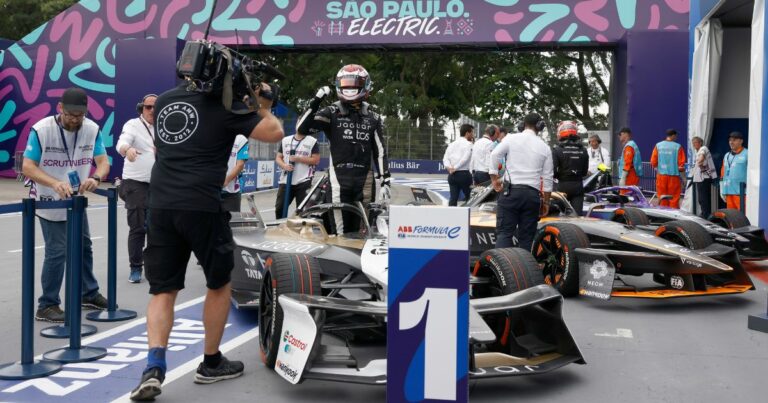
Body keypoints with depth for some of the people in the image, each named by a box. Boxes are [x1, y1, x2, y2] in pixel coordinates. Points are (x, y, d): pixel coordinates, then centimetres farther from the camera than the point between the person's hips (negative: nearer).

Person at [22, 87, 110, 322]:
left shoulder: (92, 130, -10)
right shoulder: (41, 130, -21)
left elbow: (103, 162, -10)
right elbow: (27, 167, -22)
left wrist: (95, 178, -34)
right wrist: (55, 183, -39)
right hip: (50, 203, -5)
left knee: (84, 247, 17)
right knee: (57, 252, -9)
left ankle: (89, 294, 34)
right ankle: (47, 306, 4)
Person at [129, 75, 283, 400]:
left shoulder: (163, 101, 14)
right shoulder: (226, 106, -3)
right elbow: (274, 133, -5)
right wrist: (262, 107, 16)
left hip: (160, 206, 4)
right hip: (203, 207, -4)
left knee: (163, 291, 10)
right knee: (219, 283, 16)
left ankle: (154, 367, -9)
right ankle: (211, 364, 24)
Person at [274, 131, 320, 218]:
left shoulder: (312, 141, 1)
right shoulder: (285, 140, 12)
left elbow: (316, 160, -6)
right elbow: (278, 158, 12)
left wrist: (298, 159, -14)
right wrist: (284, 165, -10)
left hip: (303, 182, -4)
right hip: (285, 181, 4)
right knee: (279, 208, 6)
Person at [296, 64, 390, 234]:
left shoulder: (373, 118, 11)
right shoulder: (332, 113, 3)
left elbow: (380, 151, 12)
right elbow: (302, 129, -6)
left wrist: (385, 180, 6)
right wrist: (314, 103, -16)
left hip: (363, 181, 3)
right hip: (339, 177, -3)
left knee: (357, 230, 7)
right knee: (341, 231, -7)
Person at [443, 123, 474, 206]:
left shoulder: (452, 144, 16)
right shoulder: (468, 144, -3)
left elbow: (445, 158, 7)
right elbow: (465, 159, -15)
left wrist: (449, 167, -6)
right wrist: (455, 168, -9)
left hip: (452, 175, 6)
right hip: (464, 174, -6)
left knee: (453, 198, 3)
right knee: (469, 197, 3)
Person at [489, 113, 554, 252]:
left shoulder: (511, 139, 4)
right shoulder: (544, 147, 10)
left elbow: (494, 155, -9)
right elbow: (547, 178, 9)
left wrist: (494, 178, 0)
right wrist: (546, 202, 15)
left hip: (511, 191, -2)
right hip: (533, 194, 2)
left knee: (504, 232, -3)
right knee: (526, 236, 7)